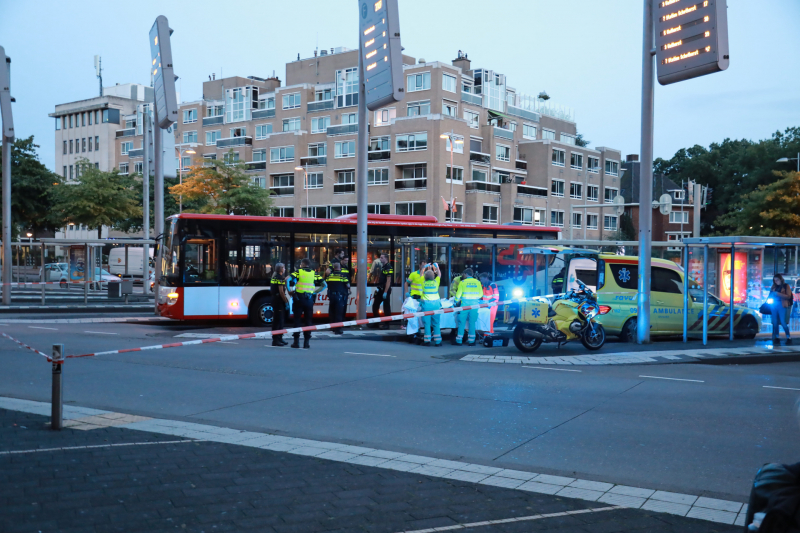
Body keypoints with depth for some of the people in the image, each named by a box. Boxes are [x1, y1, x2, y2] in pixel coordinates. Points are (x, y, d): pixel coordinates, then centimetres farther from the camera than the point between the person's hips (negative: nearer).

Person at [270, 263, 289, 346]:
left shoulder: (274, 277, 15)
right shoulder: (280, 278, -13)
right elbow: (281, 291, -18)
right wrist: (286, 301, -15)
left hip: (275, 299, 10)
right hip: (279, 301, -10)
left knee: (280, 320, 16)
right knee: (278, 320, -7)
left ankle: (279, 338, 22)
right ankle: (275, 340, -6)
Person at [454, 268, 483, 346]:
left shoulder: (463, 282, -3)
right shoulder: (477, 282, 3)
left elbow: (458, 294, -2)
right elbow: (481, 294, 7)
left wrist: (456, 302, 15)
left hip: (464, 304, -2)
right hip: (474, 304, 2)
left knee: (461, 323, 5)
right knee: (472, 323, 7)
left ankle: (459, 340, 7)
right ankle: (471, 340, 8)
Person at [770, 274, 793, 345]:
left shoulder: (786, 286, 1)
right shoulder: (774, 287, 14)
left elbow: (788, 296, -8)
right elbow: (770, 294, 17)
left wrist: (778, 294, -17)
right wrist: (772, 295, -7)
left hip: (782, 306, -5)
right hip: (774, 306, 5)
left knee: (783, 322, -10)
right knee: (775, 322, 3)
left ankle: (789, 338, 0)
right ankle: (777, 338, 10)